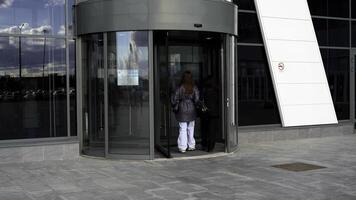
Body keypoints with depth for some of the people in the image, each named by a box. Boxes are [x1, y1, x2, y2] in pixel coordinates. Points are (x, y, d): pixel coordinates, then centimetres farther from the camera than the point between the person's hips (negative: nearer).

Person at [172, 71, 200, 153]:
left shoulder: (180, 88, -10)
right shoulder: (194, 88, -5)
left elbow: (174, 99, -7)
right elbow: (197, 99, -7)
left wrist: (175, 107, 8)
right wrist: (196, 106, 12)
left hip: (182, 110, -2)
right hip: (192, 110, 2)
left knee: (182, 129, 2)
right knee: (191, 129, 13)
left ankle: (182, 147, 1)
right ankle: (191, 146, 20)